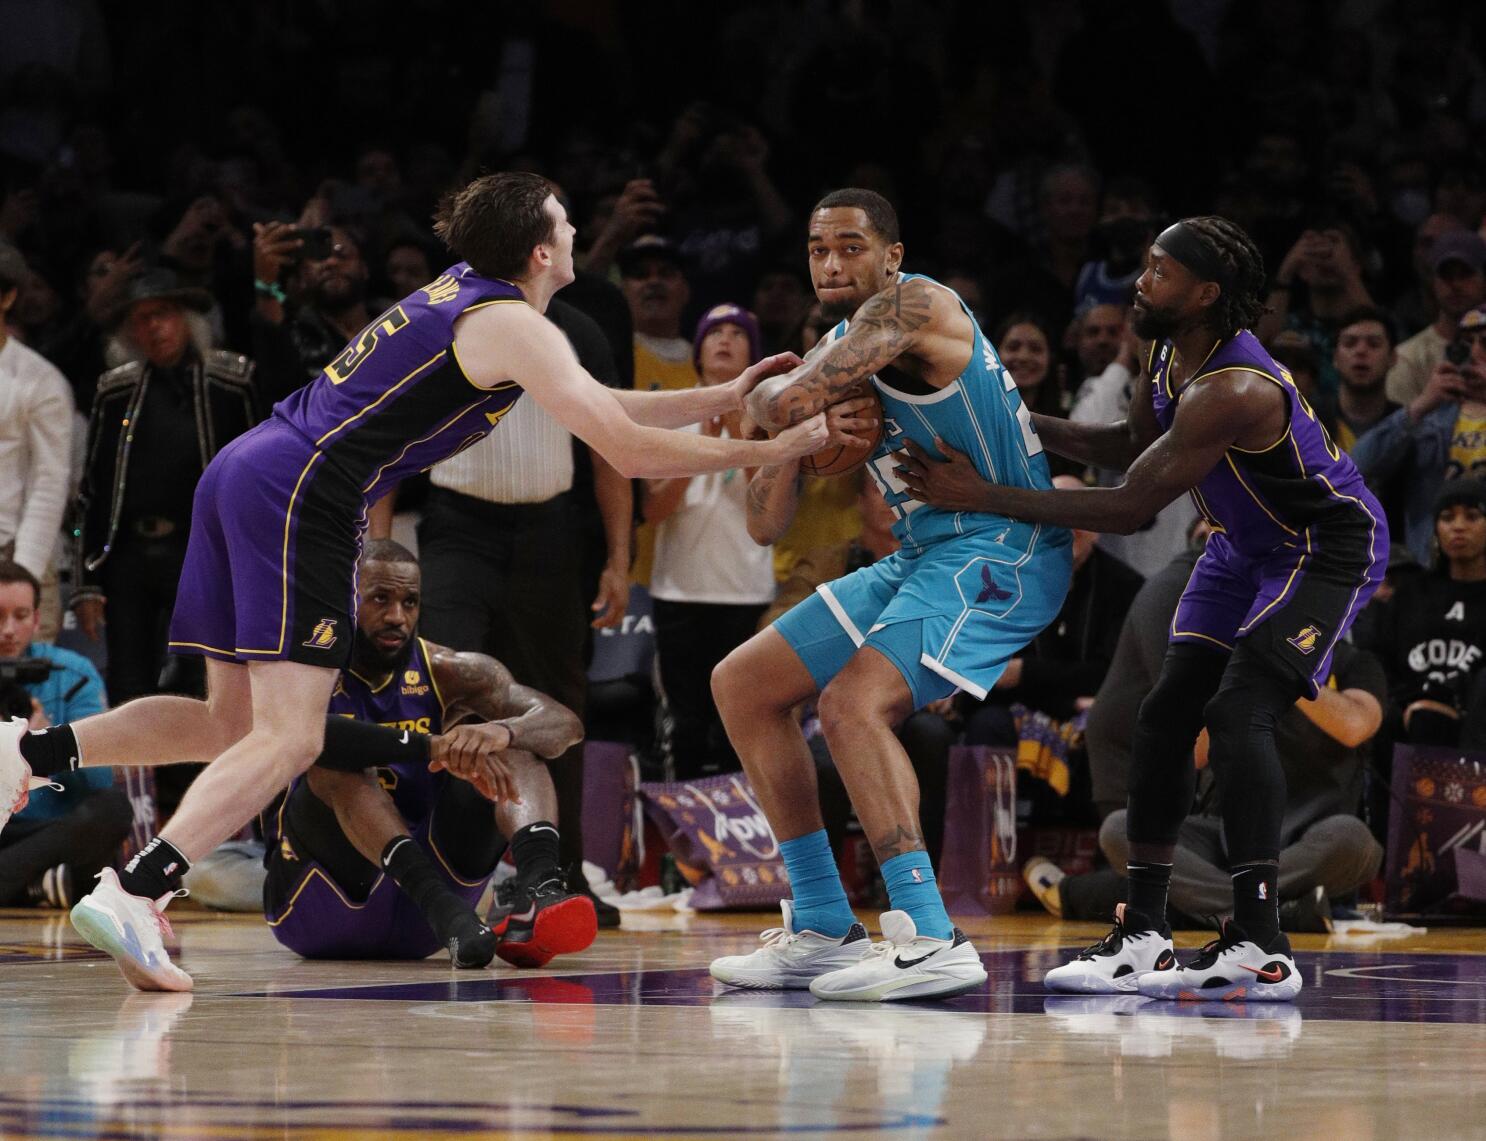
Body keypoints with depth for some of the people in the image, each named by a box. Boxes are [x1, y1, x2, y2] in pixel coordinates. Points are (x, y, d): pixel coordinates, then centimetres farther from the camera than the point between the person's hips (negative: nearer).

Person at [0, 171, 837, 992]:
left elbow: (603, 409, 33)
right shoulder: (511, 326, -4)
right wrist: (770, 453, -2)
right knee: (289, 739, -14)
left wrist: (725, 398, 29)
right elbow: (627, 451, -10)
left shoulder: (463, 295, 24)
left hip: (244, 470, 9)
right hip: (302, 492, -9)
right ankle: (133, 895, -29)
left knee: (231, 722, 16)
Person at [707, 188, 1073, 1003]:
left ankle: (930, 941, -31)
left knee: (854, 702, -30)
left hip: (1000, 553, -10)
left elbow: (787, 403, -28)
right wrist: (796, 446, -8)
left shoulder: (911, 307, -15)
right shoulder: (840, 349, 14)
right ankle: (823, 929, 11)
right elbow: (768, 520, 13)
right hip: (921, 559, 10)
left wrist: (765, 393, -3)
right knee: (742, 684, 11)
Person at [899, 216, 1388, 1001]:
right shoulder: (1170, 352, -4)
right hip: (1248, 547, 10)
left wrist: (985, 497, -29)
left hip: (1327, 546, -10)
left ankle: (1259, 947, -26)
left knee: (1238, 713, -24)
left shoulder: (1231, 390, -33)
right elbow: (1131, 447, 15)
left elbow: (1131, 507, -32)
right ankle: (1143, 938, 7)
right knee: (1167, 713, 3)